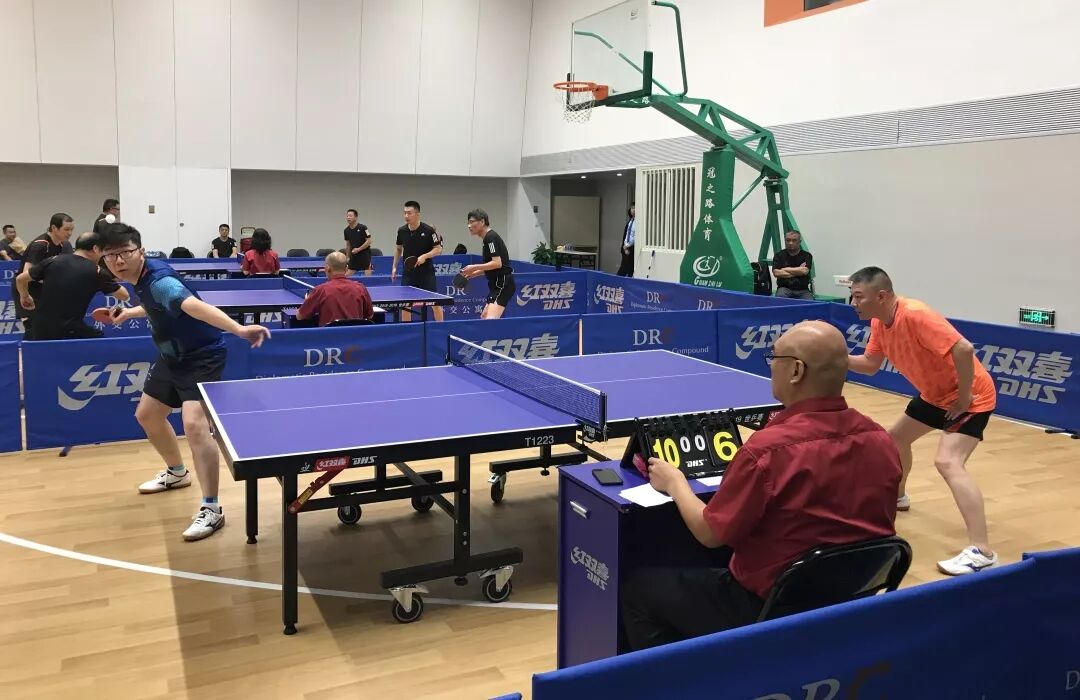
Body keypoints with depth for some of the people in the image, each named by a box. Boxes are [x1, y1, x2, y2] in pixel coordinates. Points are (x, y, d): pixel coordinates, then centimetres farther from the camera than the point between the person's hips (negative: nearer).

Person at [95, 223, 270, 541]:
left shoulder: (159, 280, -29)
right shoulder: (142, 278, -1)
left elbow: (194, 306, -50)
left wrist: (238, 328, -65)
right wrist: (128, 313, 16)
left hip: (202, 356, -10)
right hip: (172, 356, 10)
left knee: (194, 424, -26)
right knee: (147, 415, 23)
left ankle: (211, 509, -21)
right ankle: (176, 472, 47)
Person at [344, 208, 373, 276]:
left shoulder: (362, 228, -11)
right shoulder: (346, 230, 6)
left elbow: (369, 241, -12)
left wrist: (358, 249, -17)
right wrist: (348, 257, 16)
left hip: (365, 254, -5)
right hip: (354, 255, 5)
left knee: (368, 275, -8)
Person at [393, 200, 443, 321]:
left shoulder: (429, 230, -11)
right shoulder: (401, 231, 1)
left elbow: (438, 249, -6)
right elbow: (398, 249, 17)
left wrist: (425, 256, -22)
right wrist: (394, 267, 14)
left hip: (426, 272, -4)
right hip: (408, 272, 4)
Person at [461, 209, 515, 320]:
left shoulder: (490, 237, -13)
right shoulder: (488, 237, 16)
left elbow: (497, 263, -23)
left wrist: (475, 267, -19)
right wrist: (473, 273, 14)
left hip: (503, 284, -11)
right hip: (498, 284, 11)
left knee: (490, 319, -23)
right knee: (484, 317, 18)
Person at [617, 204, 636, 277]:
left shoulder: (637, 222, -13)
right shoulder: (630, 221, 11)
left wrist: (627, 246, -7)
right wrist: (625, 246, 3)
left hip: (632, 248, -7)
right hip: (626, 247, 7)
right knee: (622, 270, 6)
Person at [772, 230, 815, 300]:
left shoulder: (806, 255, 7)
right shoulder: (779, 255, 7)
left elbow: (804, 271, -11)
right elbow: (776, 273, -8)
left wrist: (785, 269, -4)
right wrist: (797, 271, -4)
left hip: (802, 290, 1)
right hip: (785, 288, 0)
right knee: (780, 296, -34)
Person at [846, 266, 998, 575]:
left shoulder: (915, 315, -31)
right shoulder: (878, 322, -2)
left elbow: (964, 349, -37)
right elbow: (870, 365, 7)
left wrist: (964, 398, -27)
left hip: (971, 396, -10)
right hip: (935, 393, 10)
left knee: (947, 462, -25)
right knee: (896, 437, 23)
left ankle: (981, 551, -25)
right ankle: (897, 496, 50)